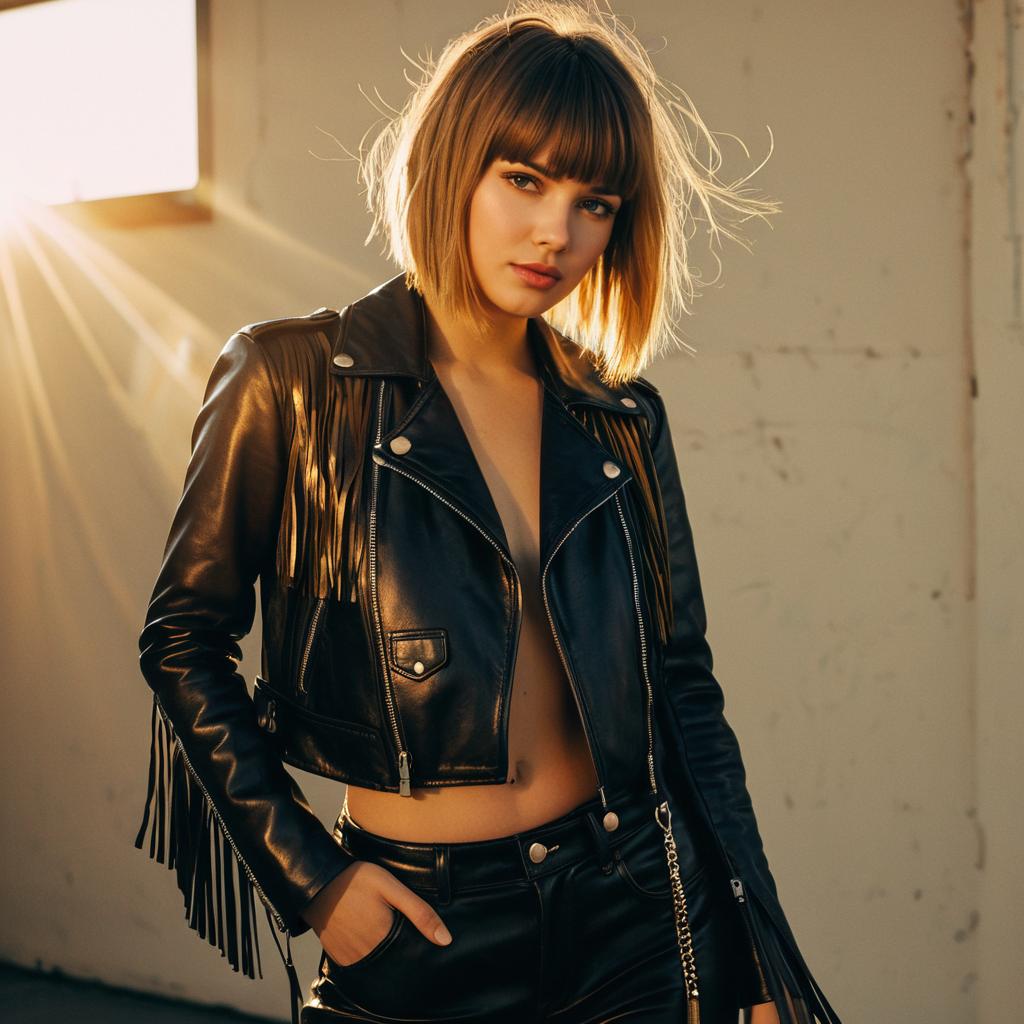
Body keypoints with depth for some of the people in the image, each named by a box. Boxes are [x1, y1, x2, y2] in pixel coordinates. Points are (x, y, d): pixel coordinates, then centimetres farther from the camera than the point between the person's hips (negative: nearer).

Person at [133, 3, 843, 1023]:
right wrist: (311, 879, -7)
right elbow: (184, 643, -2)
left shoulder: (623, 419, 3)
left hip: (637, 909, 3)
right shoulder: (294, 379, -8)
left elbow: (681, 688, 6)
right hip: (422, 933, -2)